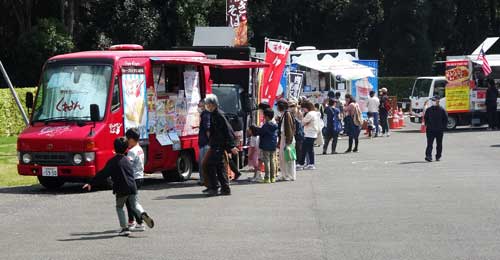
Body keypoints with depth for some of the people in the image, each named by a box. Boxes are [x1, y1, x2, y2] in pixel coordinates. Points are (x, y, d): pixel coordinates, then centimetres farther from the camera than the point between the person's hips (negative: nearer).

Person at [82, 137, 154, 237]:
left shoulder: (112, 161, -7)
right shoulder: (127, 160, 11)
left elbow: (103, 174, -10)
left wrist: (91, 183, -8)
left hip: (121, 189, -4)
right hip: (132, 187, 4)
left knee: (119, 207, 12)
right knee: (134, 204, 17)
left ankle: (124, 228, 4)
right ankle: (142, 214, -14)